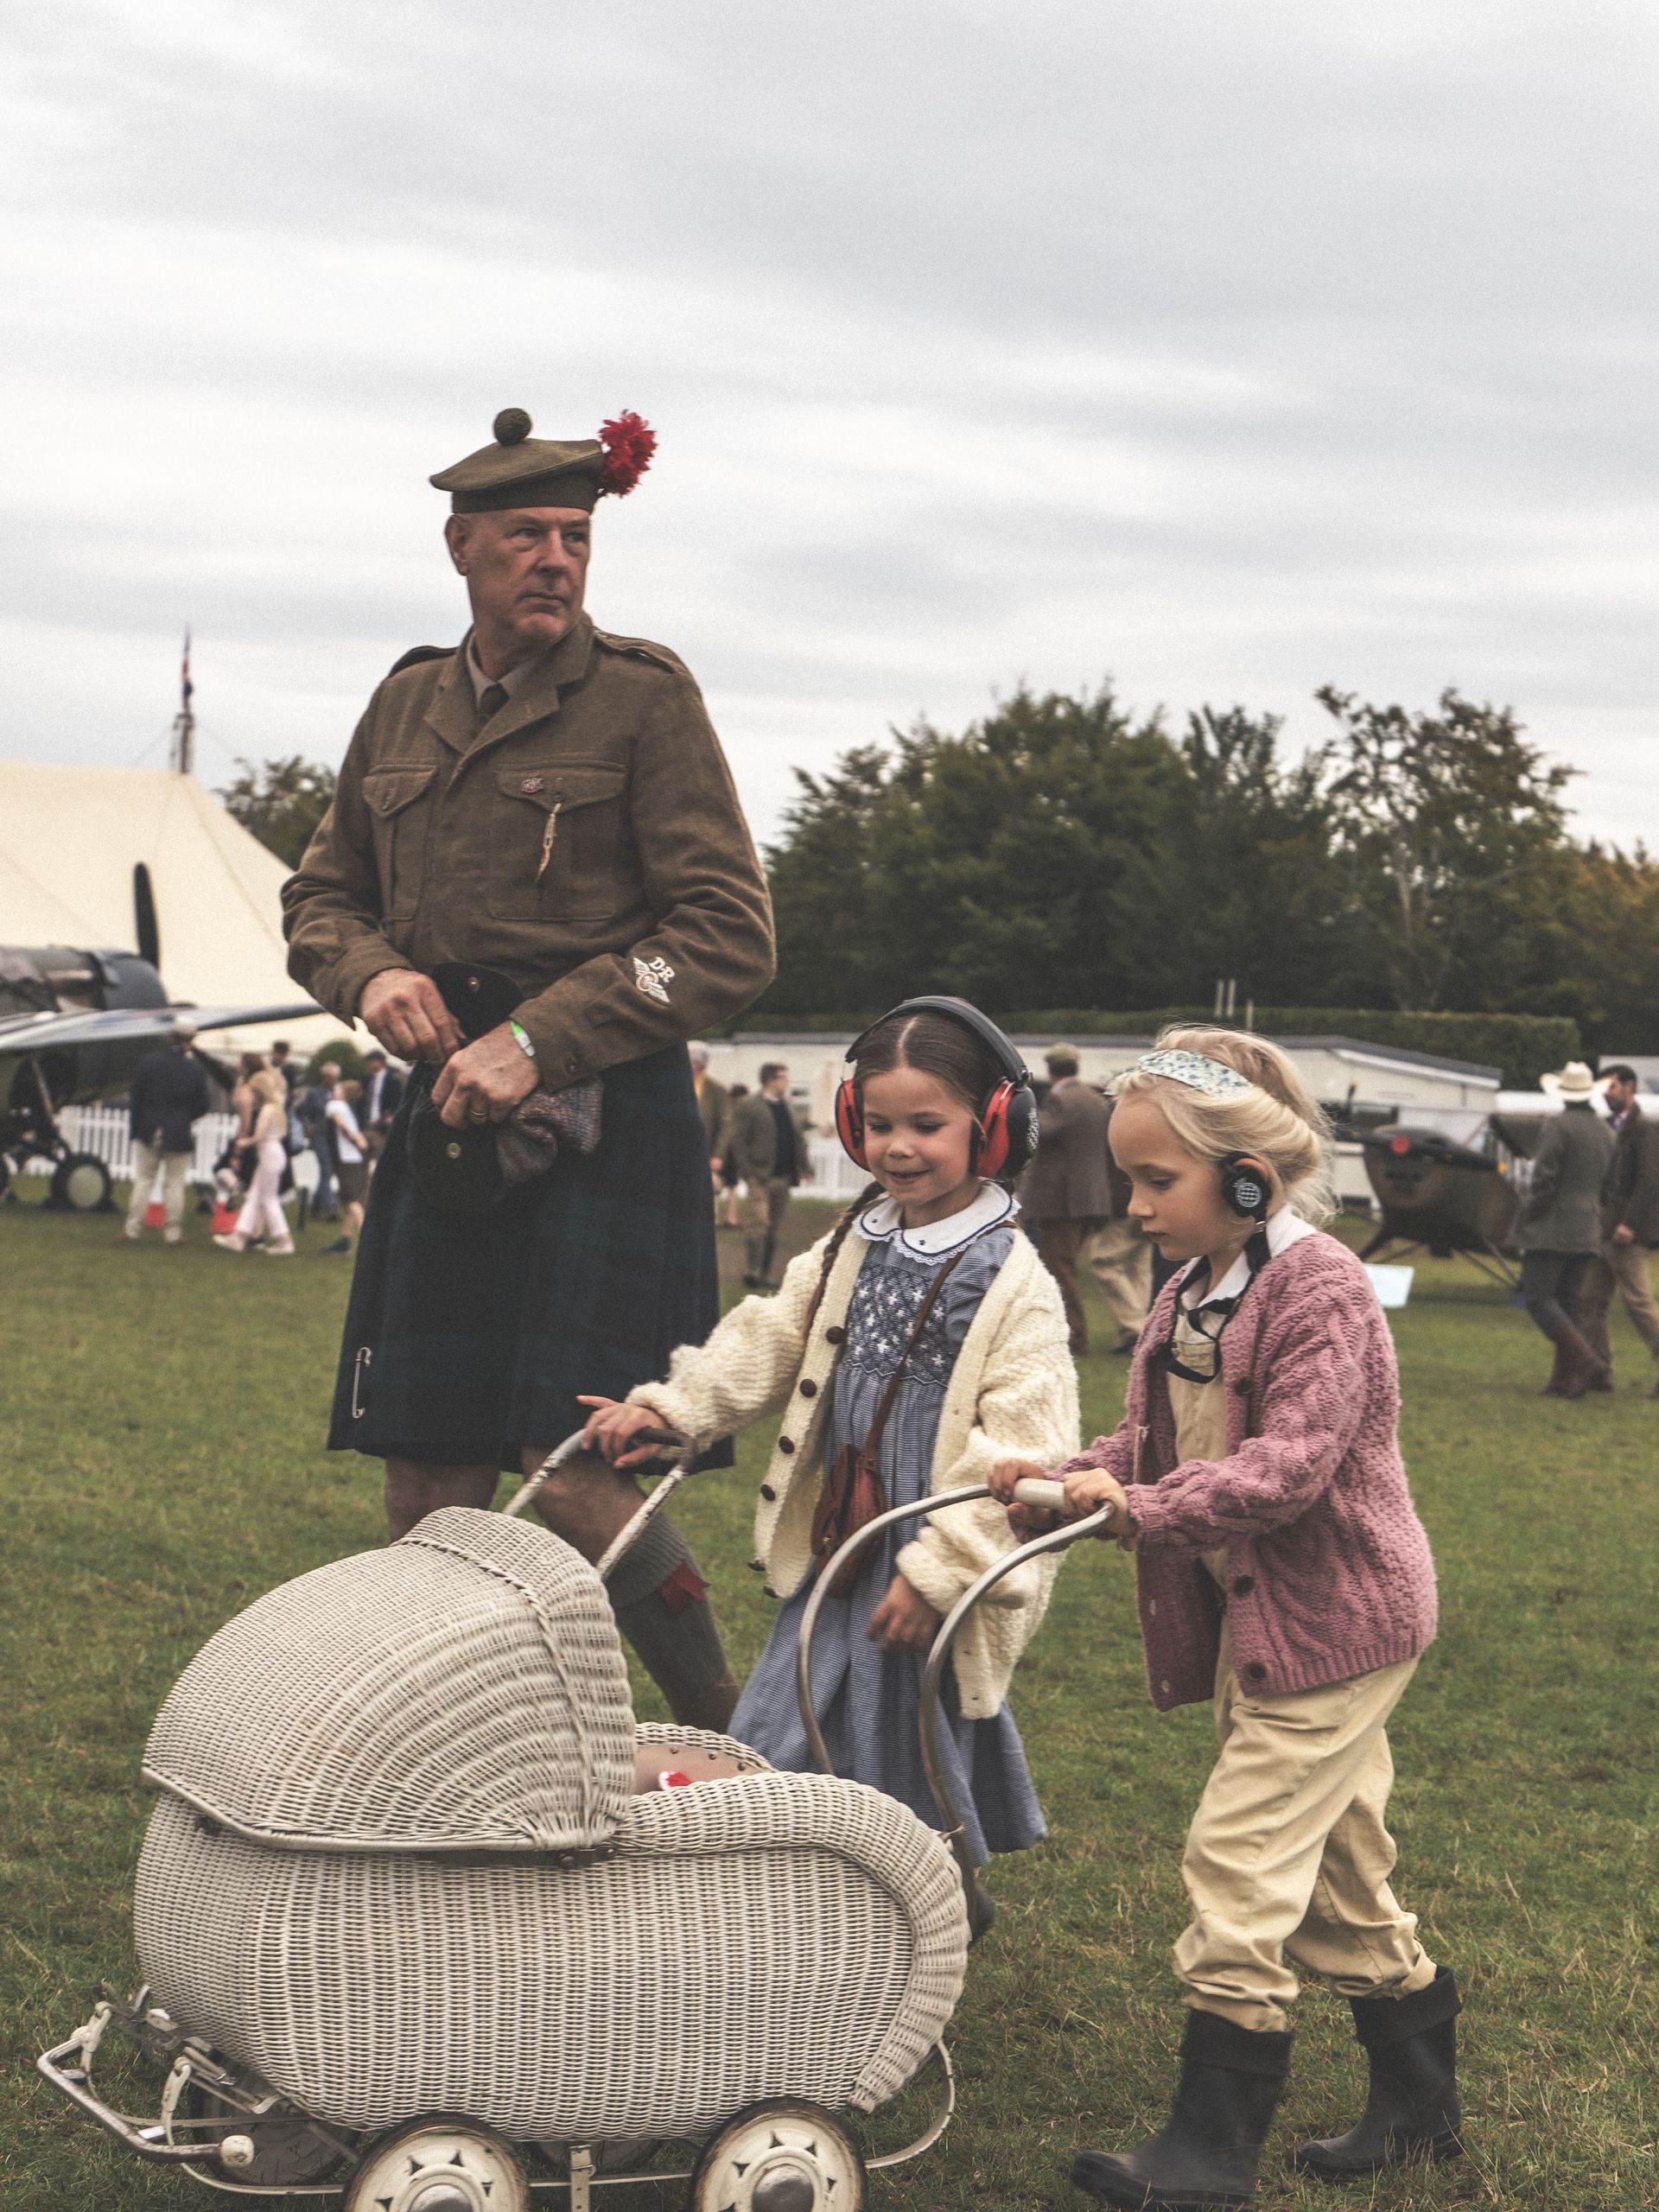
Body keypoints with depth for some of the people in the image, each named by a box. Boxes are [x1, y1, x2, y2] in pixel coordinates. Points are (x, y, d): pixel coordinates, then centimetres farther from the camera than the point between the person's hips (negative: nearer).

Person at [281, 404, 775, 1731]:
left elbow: (731, 940, -9)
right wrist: (372, 975, -1)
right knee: (428, 1490, 5)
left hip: (607, 1116, -5)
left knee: (577, 1481, -11)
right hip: (446, 1119, 5)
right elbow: (322, 894, 23)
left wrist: (537, 1039, -15)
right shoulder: (408, 703, 12)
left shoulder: (645, 697, -4)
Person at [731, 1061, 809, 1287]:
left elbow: (799, 1138, 21)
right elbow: (738, 1140, -8)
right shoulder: (749, 1107, -4)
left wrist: (803, 1167, 11)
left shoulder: (788, 1107, 17)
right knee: (757, 1224, -14)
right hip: (761, 1176, -7)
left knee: (775, 1228, 9)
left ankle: (765, 1274, 14)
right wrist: (747, 1170, -15)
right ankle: (752, 1272, -16)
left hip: (783, 1177, 7)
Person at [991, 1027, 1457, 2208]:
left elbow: (1290, 1462, -28)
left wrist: (1146, 1506, -34)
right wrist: (1076, 1480, -8)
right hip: (1258, 1616, 9)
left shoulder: (1320, 1289, -19)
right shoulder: (1192, 1295, 8)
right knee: (1337, 1868, 17)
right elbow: (1152, 1438, 9)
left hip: (1334, 1620, -9)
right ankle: (1419, 2106, 32)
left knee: (1239, 1855, -9)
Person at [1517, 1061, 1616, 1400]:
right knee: (1570, 1302, 9)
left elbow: (1543, 1179, -16)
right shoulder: (1605, 1131, 11)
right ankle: (1565, 1380, 5)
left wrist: (1524, 1219, -5)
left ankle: (1586, 1360, -20)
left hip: (1552, 1228, -8)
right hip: (1587, 1230, 8)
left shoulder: (1558, 1127, -12)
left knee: (1538, 1297, -6)